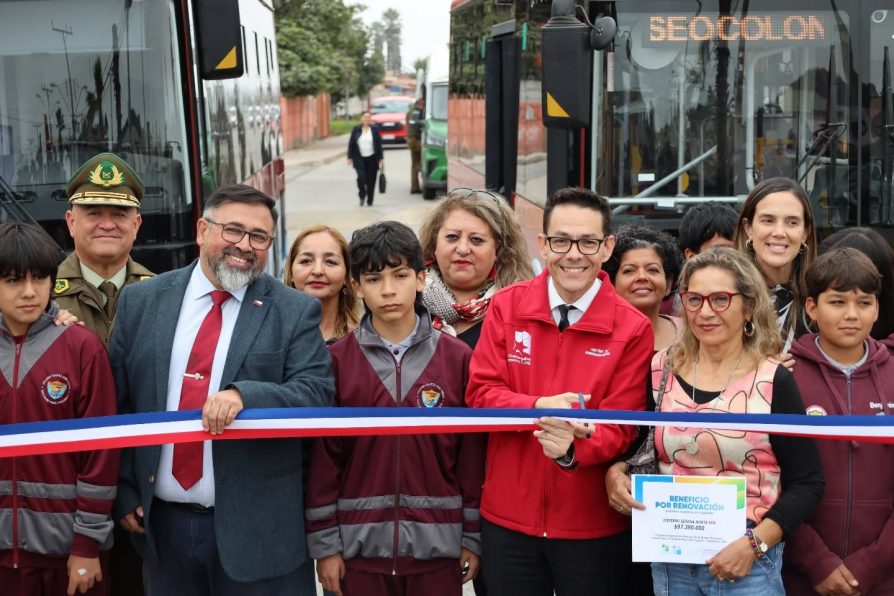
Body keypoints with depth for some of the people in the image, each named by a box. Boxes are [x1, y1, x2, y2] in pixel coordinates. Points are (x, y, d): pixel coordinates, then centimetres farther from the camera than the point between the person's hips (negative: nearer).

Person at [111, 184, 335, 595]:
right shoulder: (142, 301, 4)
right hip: (160, 523, 3)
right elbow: (116, 402, 7)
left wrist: (244, 395, -28)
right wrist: (124, 491, 4)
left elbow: (317, 395, -12)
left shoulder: (295, 312, -3)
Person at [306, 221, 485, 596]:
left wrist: (473, 536, 2)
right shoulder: (336, 361, -3)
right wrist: (324, 543, -2)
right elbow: (323, 457, -1)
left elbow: (471, 455, 1)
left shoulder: (457, 358, -2)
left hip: (437, 543, 0)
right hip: (360, 543, 0)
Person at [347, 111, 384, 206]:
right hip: (359, 158, -1)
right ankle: (362, 196, 6)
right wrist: (350, 157, 0)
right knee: (361, 177, -16)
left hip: (372, 159, 1)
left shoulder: (375, 129, 4)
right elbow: (351, 144, 5)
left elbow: (379, 144, 3)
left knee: (371, 180, 1)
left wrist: (381, 158, -1)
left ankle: (370, 200, 13)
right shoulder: (356, 129, 3)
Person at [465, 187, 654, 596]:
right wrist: (539, 408, -22)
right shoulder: (506, 307, -2)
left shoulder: (632, 328, -8)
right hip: (507, 519, 2)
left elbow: (620, 427, -10)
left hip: (593, 526, -1)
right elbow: (480, 392, -5)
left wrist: (574, 448, -30)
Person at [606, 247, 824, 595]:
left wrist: (754, 544, -16)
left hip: (749, 565, -3)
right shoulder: (661, 371, 1)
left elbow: (806, 483, -6)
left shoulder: (773, 382, -8)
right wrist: (617, 475, -8)